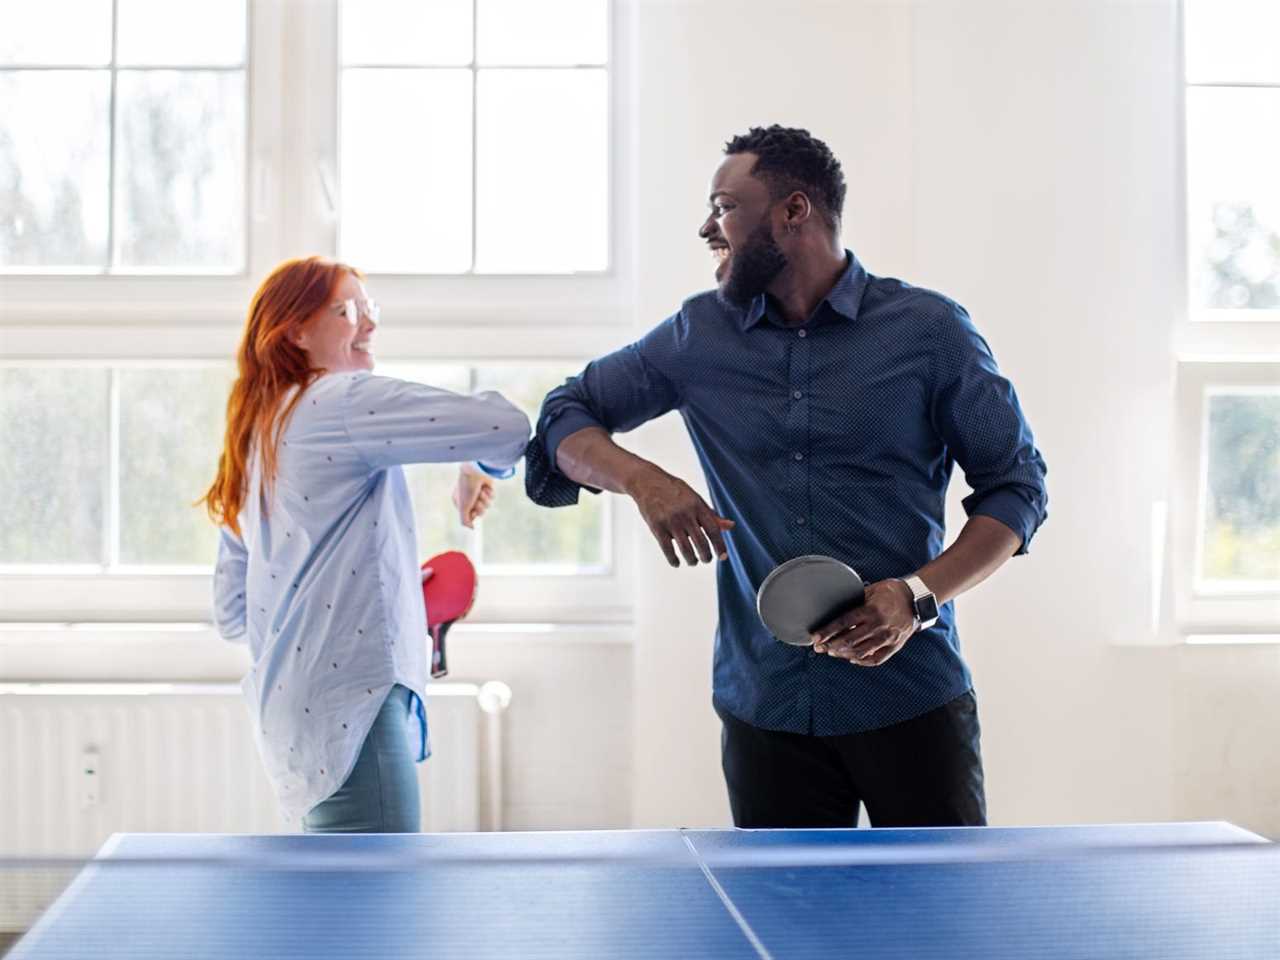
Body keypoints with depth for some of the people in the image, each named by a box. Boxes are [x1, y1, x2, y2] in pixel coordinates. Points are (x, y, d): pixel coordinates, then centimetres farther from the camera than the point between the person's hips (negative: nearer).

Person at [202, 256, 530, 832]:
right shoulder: (342, 401, -7)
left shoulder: (255, 438, 20)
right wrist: (478, 474, 6)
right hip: (350, 705, -10)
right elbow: (505, 426, -17)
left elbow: (232, 613, 23)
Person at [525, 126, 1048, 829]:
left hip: (910, 697, -2)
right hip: (765, 704, 3)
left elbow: (1016, 485, 1)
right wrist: (641, 480, -7)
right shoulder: (698, 335, 8)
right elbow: (566, 415, 15)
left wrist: (918, 595, -15)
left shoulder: (930, 329, -1)